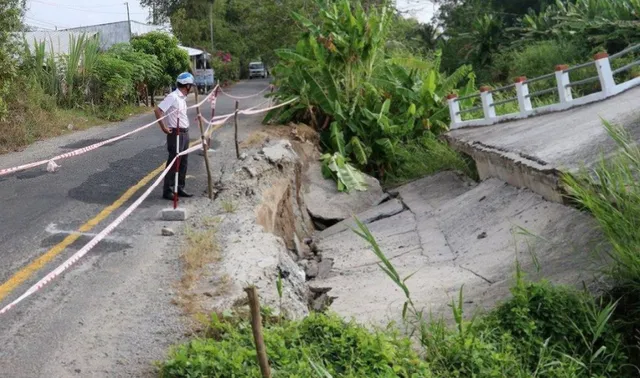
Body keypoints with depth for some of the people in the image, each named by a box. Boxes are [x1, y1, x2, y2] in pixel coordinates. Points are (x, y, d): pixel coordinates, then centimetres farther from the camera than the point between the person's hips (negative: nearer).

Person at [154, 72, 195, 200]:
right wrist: (164, 128, -18)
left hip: (185, 133, 9)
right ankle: (167, 191, 2)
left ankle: (180, 188, 21)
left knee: (183, 163, 13)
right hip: (176, 134, -9)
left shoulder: (182, 97, 11)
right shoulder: (173, 97, -16)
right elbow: (157, 110, -22)